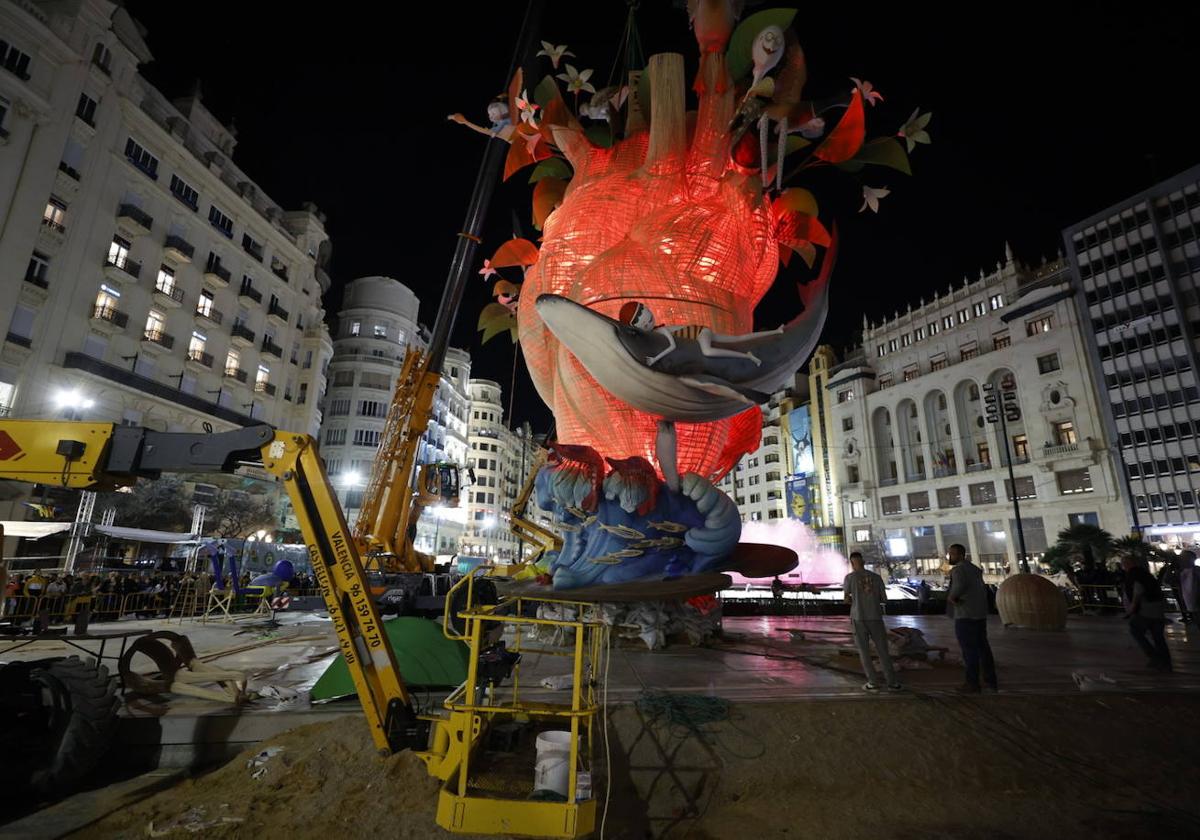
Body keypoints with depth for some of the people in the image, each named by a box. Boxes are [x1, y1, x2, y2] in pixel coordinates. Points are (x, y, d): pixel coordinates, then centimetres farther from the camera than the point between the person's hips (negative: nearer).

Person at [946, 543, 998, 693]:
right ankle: (991, 681, 23)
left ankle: (972, 684, 7)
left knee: (969, 650, 0)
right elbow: (983, 589, 26)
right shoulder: (975, 569, 15)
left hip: (965, 615, -9)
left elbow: (960, 585, -33)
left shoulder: (958, 569, -14)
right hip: (980, 614, 9)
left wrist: (951, 597, -18)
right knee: (983, 647, 16)